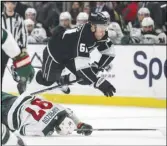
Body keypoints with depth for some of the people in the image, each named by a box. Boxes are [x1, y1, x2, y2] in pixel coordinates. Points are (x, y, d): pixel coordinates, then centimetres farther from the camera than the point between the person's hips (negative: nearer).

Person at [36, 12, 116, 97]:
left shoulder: (101, 35, -24)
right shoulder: (81, 37, -46)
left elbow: (109, 53, -10)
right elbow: (82, 66, -51)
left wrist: (97, 68, -20)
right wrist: (99, 83, -56)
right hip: (55, 53, -7)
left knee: (84, 74, -7)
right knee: (48, 80, 5)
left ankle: (62, 81, 20)